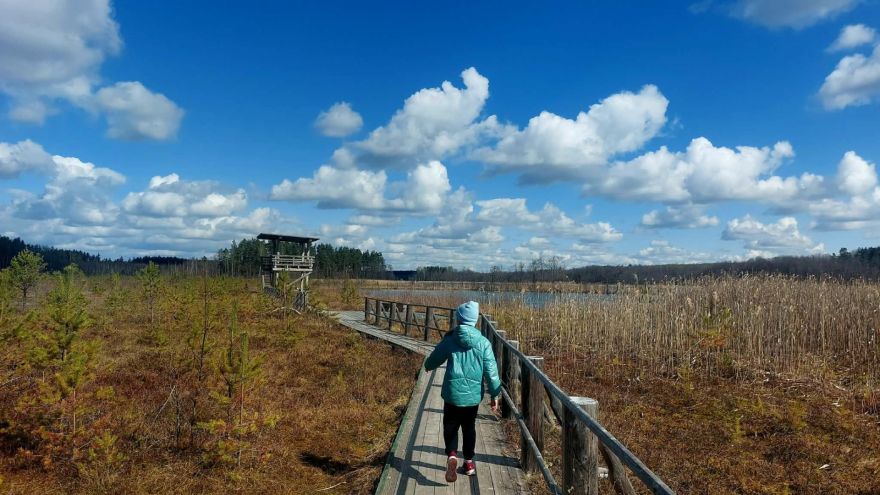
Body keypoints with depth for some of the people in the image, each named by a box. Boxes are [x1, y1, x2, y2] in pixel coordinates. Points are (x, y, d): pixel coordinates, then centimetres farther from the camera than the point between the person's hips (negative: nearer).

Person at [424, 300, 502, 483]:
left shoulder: (449, 340, -7)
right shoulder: (483, 342, -6)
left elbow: (435, 358, 9)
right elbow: (491, 370, -5)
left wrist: (427, 366, 33)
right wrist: (495, 394, 4)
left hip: (453, 392, -1)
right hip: (473, 393, 2)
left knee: (450, 426, 13)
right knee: (469, 427, 19)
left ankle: (452, 456, -9)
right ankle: (469, 462, 27)